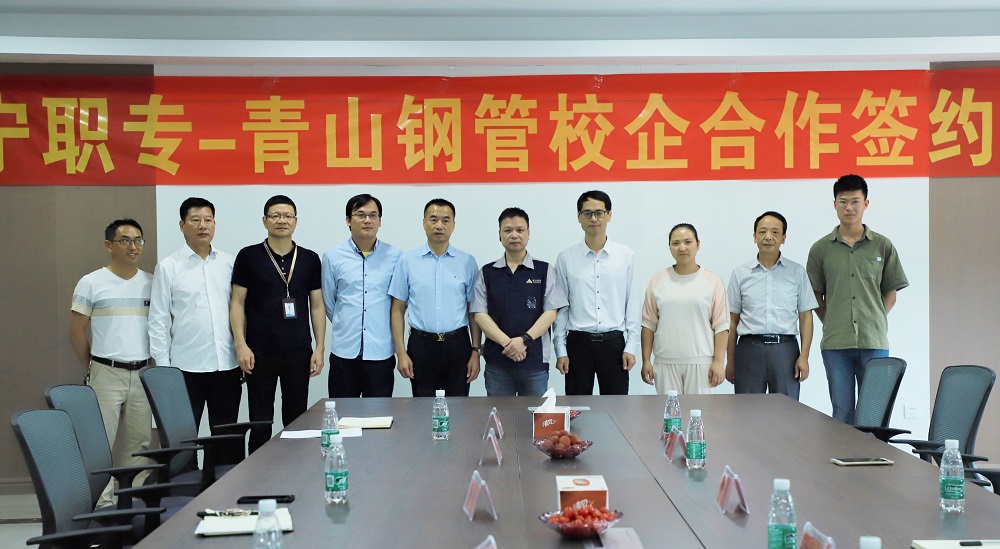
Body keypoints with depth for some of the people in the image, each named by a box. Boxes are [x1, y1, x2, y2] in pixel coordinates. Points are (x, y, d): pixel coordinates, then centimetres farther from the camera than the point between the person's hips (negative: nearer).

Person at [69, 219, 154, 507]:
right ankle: (102, 503, 3)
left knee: (139, 441, 7)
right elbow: (77, 331, 2)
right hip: (107, 374, -3)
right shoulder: (91, 283, -2)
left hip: (144, 373, 3)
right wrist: (92, 368, 6)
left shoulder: (151, 283, 7)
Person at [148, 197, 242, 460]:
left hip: (227, 366, 3)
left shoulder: (229, 263, 6)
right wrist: (163, 369, -6)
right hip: (187, 368, -2)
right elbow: (159, 322, -2)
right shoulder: (168, 267, -1)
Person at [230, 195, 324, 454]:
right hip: (259, 354, -2)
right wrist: (240, 345, -9)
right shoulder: (249, 256, 1)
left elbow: (317, 306, 9)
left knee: (296, 420, 8)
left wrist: (319, 348, 2)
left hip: (299, 352, 2)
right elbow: (237, 303, 0)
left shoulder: (309, 259, 7)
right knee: (260, 422, 5)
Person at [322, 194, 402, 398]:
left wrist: (382, 327, 11)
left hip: (381, 353, 0)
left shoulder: (395, 257, 1)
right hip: (344, 352, 0)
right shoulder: (333, 257, 2)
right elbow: (328, 302, 11)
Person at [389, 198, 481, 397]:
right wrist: (401, 353, -4)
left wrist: (475, 351, 0)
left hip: (457, 345, 0)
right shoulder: (407, 261, 2)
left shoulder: (467, 262, 3)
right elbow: (398, 310, 3)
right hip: (421, 345, 0)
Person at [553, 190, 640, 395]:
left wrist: (631, 347, -1)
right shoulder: (566, 258, 3)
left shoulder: (626, 256, 3)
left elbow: (632, 304, 3)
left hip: (614, 342, 0)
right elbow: (560, 307, 4)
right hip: (578, 342, 0)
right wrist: (561, 351, 1)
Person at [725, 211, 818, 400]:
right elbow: (733, 320, 10)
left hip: (785, 348, 0)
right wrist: (730, 361, 6)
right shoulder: (740, 274, 9)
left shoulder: (797, 272, 8)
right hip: (749, 348, 0)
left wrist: (804, 356, -4)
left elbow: (805, 317, 6)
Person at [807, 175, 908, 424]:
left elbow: (890, 293, 11)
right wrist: (831, 324, 1)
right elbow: (815, 295, 10)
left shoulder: (883, 246, 5)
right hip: (835, 344, 0)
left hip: (874, 341, 0)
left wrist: (876, 321, 3)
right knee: (842, 413, 5)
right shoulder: (821, 249, 5)